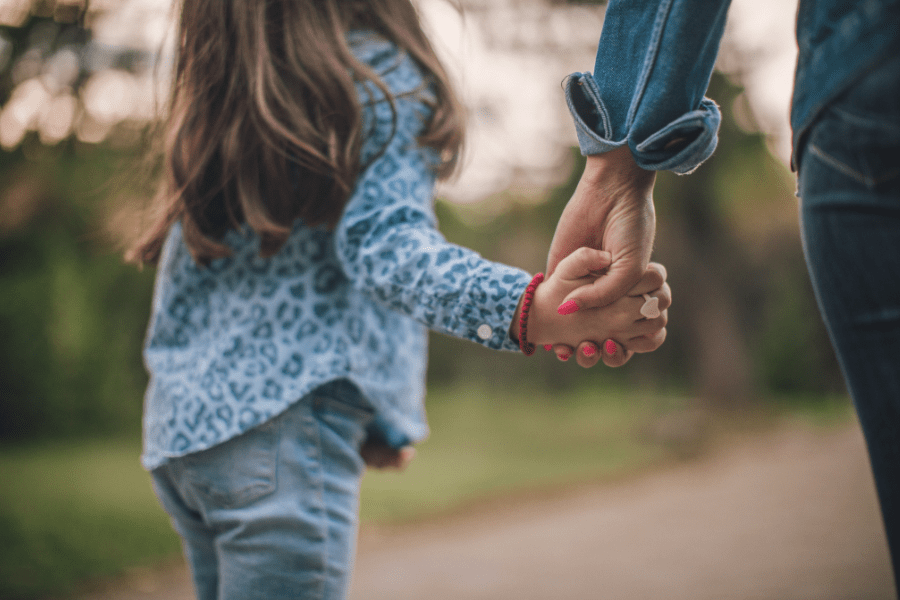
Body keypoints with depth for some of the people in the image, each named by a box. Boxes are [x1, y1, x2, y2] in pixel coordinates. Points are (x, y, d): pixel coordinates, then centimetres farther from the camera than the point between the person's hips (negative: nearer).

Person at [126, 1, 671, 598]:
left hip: (175, 422, 8)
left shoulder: (210, 82, 15)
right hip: (278, 420, -7)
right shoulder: (381, 72, -5)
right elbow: (383, 240, -21)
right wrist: (530, 311, -37)